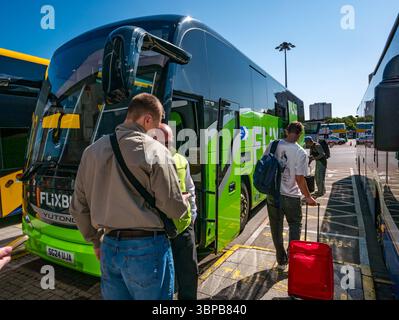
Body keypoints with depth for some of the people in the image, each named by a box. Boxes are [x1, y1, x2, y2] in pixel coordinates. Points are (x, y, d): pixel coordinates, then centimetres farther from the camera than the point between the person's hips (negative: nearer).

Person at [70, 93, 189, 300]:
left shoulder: (93, 150, 5)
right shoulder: (155, 151, -12)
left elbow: (78, 207, 10)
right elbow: (174, 209, -12)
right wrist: (184, 201, 10)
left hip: (109, 248, 6)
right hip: (147, 248, -5)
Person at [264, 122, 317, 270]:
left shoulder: (273, 145, -4)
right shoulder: (301, 153, -15)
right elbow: (300, 179, -12)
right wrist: (308, 197, 2)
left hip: (272, 194, 3)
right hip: (290, 197, -3)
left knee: (276, 228, 16)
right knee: (295, 226, 19)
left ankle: (281, 261, 29)